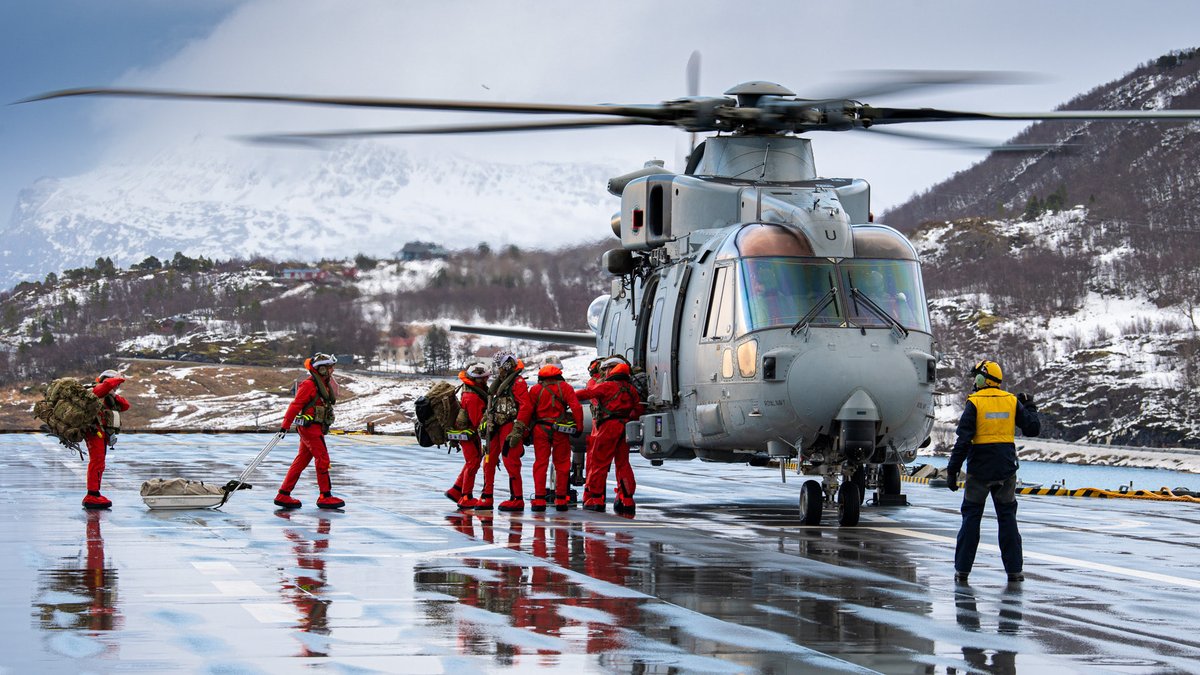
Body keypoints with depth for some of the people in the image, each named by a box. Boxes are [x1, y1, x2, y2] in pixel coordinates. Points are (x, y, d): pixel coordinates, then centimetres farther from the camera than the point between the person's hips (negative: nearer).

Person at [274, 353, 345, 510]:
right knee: (323, 459, -8)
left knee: (301, 461, 9)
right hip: (310, 427, -10)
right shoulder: (309, 385, -14)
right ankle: (325, 497, -4)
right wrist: (286, 425, -19)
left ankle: (283, 495, 12)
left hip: (317, 428, 10)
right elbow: (296, 405, -17)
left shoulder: (324, 385, 16)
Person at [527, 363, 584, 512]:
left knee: (540, 464, 3)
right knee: (562, 464, 8)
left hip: (540, 431, 0)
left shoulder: (535, 390, 4)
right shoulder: (565, 388, 2)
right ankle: (561, 499, 7)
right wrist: (579, 427, -2)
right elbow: (576, 408, -7)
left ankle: (539, 499, -4)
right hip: (560, 431, 0)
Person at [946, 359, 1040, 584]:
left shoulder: (974, 403, -8)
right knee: (1007, 518, 10)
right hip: (1005, 470, 3)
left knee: (971, 517, 5)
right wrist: (1030, 407, 26)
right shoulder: (1012, 402, 3)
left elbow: (963, 440, -13)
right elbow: (1033, 428, 8)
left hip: (979, 470, -3)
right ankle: (1014, 569, 9)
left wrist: (952, 470, -10)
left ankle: (962, 569, 5)